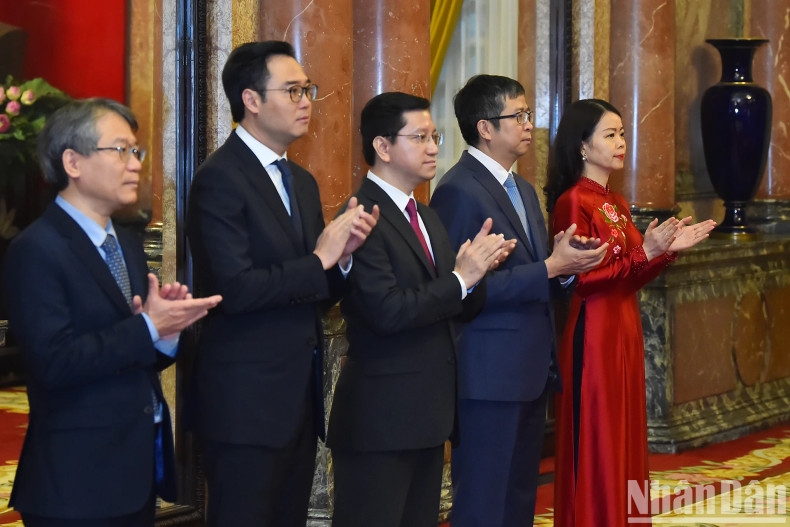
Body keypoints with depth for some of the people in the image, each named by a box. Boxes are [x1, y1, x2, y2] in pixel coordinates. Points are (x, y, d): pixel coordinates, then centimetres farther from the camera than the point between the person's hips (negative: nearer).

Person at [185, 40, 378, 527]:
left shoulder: (302, 182, 16)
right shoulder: (220, 180, -12)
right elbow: (235, 288, -22)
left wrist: (343, 253, -4)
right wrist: (319, 259, -14)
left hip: (300, 393, 8)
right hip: (248, 400, -8)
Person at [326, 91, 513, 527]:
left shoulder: (426, 218, 16)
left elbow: (464, 307, 12)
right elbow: (388, 311, -23)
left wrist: (477, 267, -8)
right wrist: (460, 278, -18)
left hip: (429, 411, 9)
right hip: (380, 417, -9)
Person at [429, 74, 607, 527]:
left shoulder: (523, 189, 17)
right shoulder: (459, 191, -13)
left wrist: (565, 261, -1)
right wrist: (551, 267, -18)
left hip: (531, 371, 9)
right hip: (489, 376, -9)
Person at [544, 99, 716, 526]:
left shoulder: (616, 203, 14)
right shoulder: (573, 202, -11)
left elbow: (632, 278, 13)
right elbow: (582, 278, -18)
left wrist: (669, 249, 0)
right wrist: (645, 252, -23)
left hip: (624, 331, 9)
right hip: (593, 334, -9)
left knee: (626, 439, 11)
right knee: (595, 444, -3)